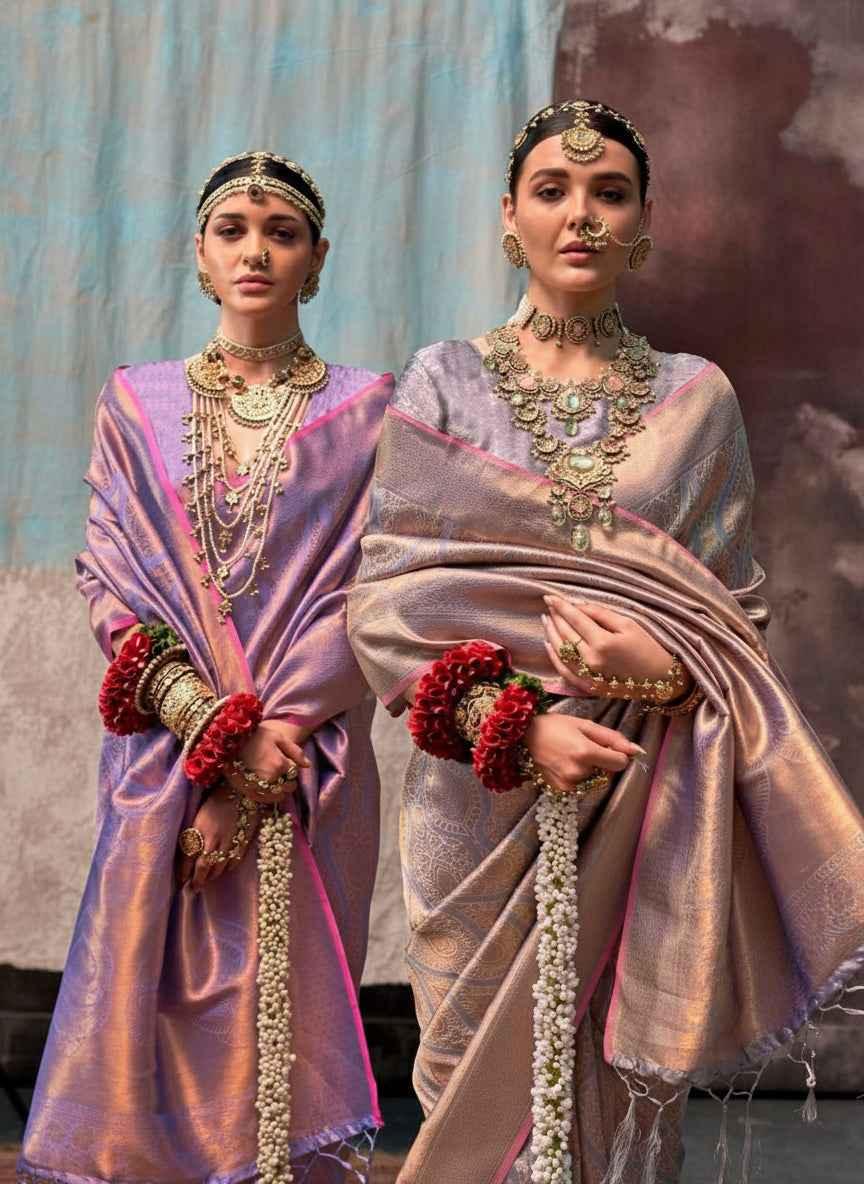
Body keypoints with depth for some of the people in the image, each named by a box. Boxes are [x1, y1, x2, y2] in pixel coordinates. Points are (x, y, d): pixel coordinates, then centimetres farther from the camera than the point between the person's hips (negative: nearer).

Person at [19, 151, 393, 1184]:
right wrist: (216, 725, -11)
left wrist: (262, 753, -12)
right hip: (165, 757, 1)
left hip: (308, 767, -1)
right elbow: (111, 587, 2)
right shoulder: (136, 404, 10)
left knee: (286, 1013, -1)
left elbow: (367, 598, -3)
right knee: (156, 1009, 1)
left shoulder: (365, 411, 6)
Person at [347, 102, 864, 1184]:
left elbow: (737, 617, 7)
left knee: (614, 1088, 4)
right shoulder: (444, 383, 5)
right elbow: (385, 602, -2)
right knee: (483, 1078, 5)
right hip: (485, 799, 0)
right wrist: (519, 720, -15)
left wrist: (663, 668, -15)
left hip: (647, 808, 1)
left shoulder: (696, 397, 7)